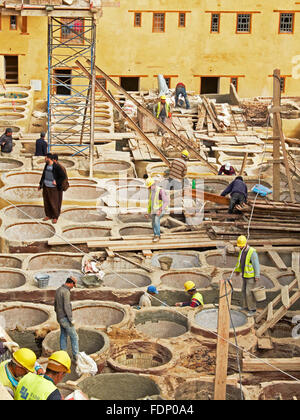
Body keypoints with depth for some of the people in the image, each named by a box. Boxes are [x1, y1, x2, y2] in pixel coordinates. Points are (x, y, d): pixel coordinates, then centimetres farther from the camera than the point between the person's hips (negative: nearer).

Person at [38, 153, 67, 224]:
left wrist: (57, 182, -18)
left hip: (53, 188, -6)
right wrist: (40, 184, 15)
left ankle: (55, 217, 19)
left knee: (54, 203, 3)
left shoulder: (57, 167, -19)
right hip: (46, 187, 6)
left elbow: (63, 176, -17)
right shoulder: (46, 165, 2)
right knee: (46, 202, 13)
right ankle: (48, 215, 28)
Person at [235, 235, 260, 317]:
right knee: (244, 291, 16)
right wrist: (238, 270, 31)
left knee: (249, 292, -7)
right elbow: (240, 261, 20)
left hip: (252, 276, -9)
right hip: (245, 275, 9)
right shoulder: (242, 251, 3)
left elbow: (256, 264, -24)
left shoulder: (252, 252, -24)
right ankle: (246, 307, 31)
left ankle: (252, 309, 5)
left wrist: (257, 276, -26)